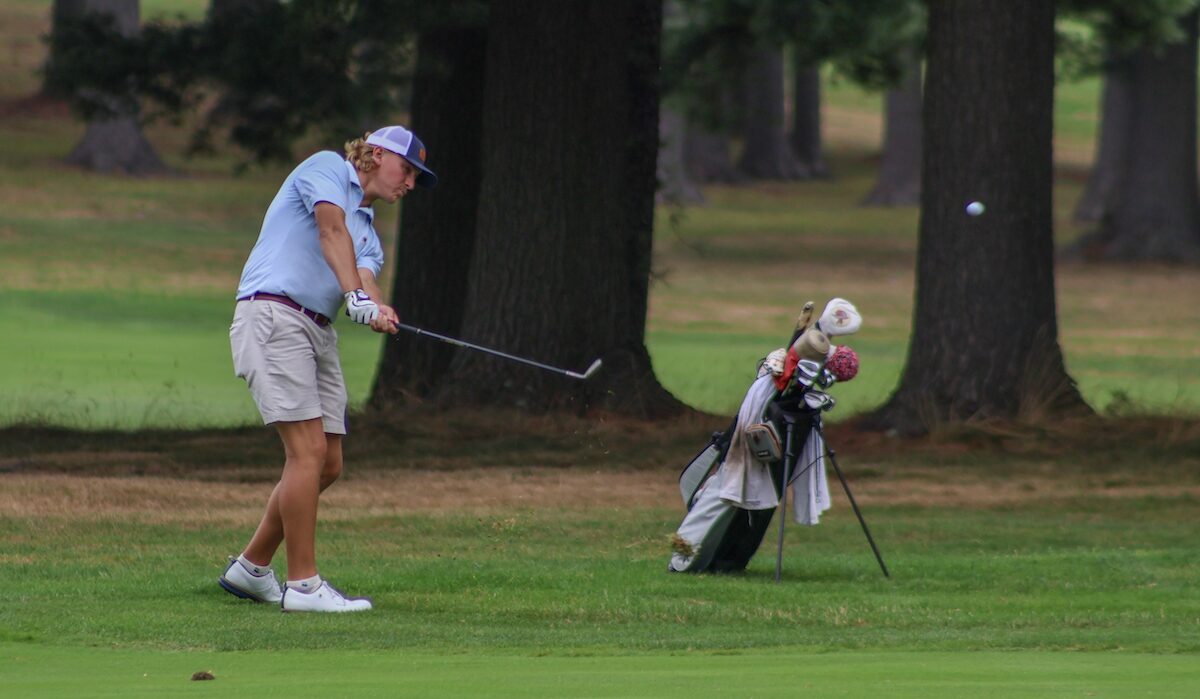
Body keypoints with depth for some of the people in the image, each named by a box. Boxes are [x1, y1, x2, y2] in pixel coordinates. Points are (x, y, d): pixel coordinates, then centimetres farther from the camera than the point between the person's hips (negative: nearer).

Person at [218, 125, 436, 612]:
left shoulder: (367, 230, 25)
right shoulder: (327, 168, 4)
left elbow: (364, 274, 4)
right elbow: (331, 230, -15)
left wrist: (378, 310, -20)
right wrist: (356, 294, -28)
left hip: (319, 332, 9)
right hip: (272, 315, -9)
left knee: (327, 464, 8)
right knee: (309, 449, -15)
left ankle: (251, 568, 22)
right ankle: (303, 585, -13)